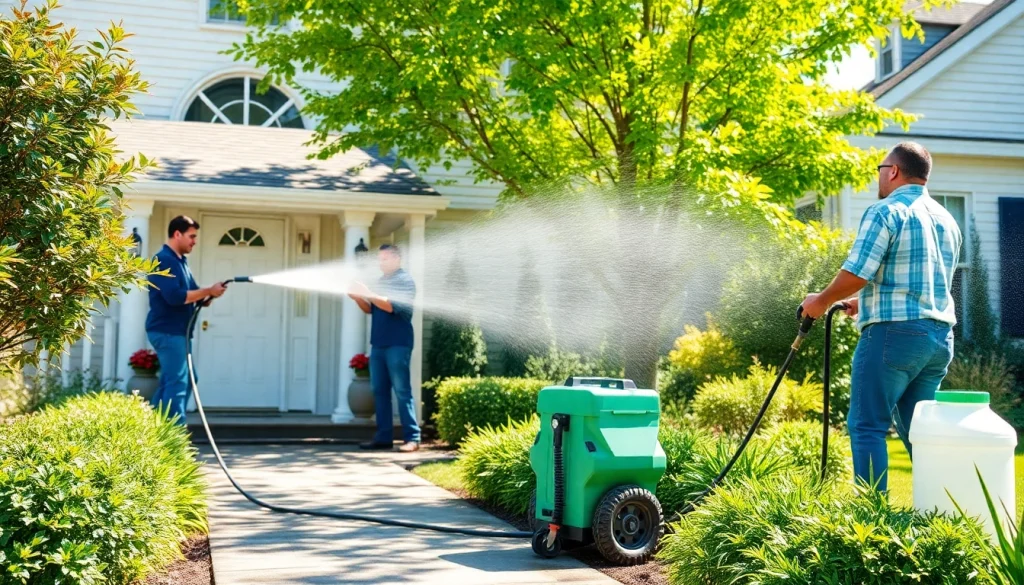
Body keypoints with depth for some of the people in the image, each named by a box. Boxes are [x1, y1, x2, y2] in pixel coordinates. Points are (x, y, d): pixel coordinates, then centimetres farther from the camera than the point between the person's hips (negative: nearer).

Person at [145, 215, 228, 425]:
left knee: (169, 384, 14)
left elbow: (191, 296, 16)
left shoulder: (180, 261, 18)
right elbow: (175, 296, -26)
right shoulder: (164, 260, -14)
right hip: (167, 331, -10)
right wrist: (209, 291, -19)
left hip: (175, 332, 10)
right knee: (177, 384, -10)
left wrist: (209, 294, -6)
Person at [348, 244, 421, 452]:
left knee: (402, 391, -9)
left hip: (397, 344, -8)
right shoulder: (380, 282, 18)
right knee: (379, 391, 6)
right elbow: (370, 309, 17)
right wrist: (358, 297, -2)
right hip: (378, 344, 8)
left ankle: (412, 438, -8)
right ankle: (383, 437, 10)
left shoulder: (405, 281, -6)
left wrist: (368, 294, -24)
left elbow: (393, 306, -19)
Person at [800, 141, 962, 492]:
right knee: (916, 428, 14)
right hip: (940, 335, 8)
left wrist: (821, 301, 0)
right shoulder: (947, 220, 18)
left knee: (867, 426, -3)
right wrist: (867, 302, 28)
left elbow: (856, 274, -16)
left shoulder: (886, 211, -8)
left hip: (895, 332, -8)